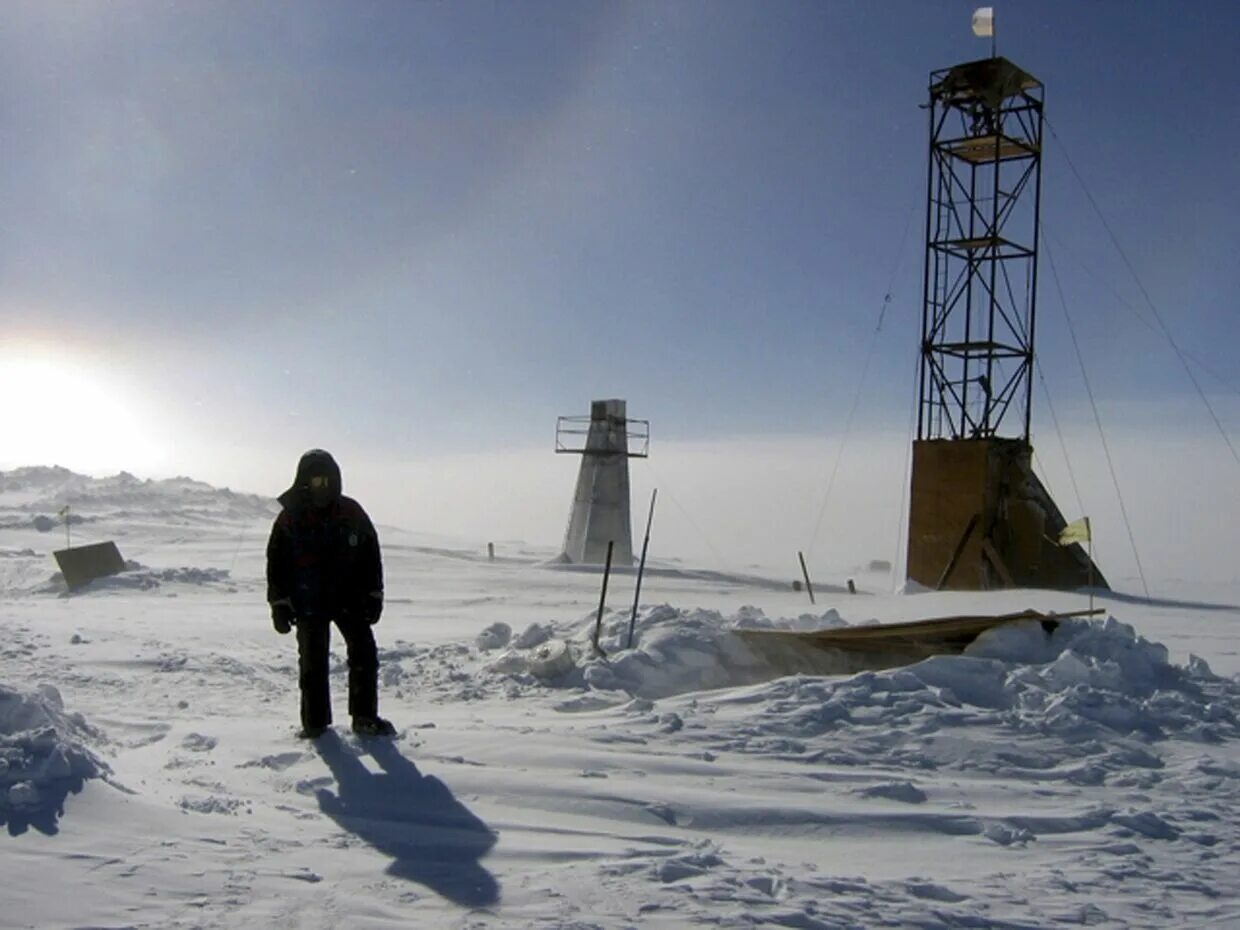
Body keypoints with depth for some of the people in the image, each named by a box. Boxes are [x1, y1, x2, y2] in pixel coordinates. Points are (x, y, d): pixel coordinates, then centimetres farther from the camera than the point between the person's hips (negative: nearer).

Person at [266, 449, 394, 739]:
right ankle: (315, 722, 17)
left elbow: (371, 556, 5)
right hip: (309, 605, -1)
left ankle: (365, 717, 7)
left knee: (364, 655, -3)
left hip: (350, 599, 1)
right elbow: (276, 563, -1)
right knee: (313, 663, 5)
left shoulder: (352, 513, -1)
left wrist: (373, 596, 2)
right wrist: (279, 605, -4)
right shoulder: (289, 519, -5)